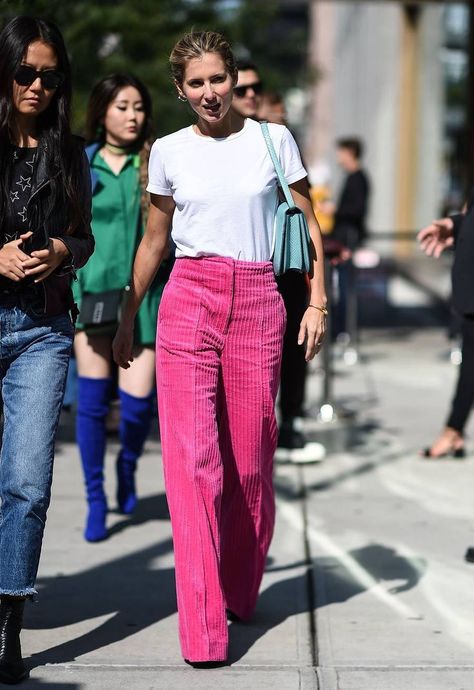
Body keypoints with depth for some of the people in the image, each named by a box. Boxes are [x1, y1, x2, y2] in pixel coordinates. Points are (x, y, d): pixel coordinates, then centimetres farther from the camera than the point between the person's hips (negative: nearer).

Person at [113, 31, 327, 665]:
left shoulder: (273, 140, 5)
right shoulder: (169, 152, 8)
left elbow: (309, 226, 10)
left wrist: (317, 303, 1)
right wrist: (128, 318, 21)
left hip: (257, 305, 0)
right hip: (189, 301, 0)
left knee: (251, 459, 4)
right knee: (193, 458, -10)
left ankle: (241, 593, 26)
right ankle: (203, 630, -12)